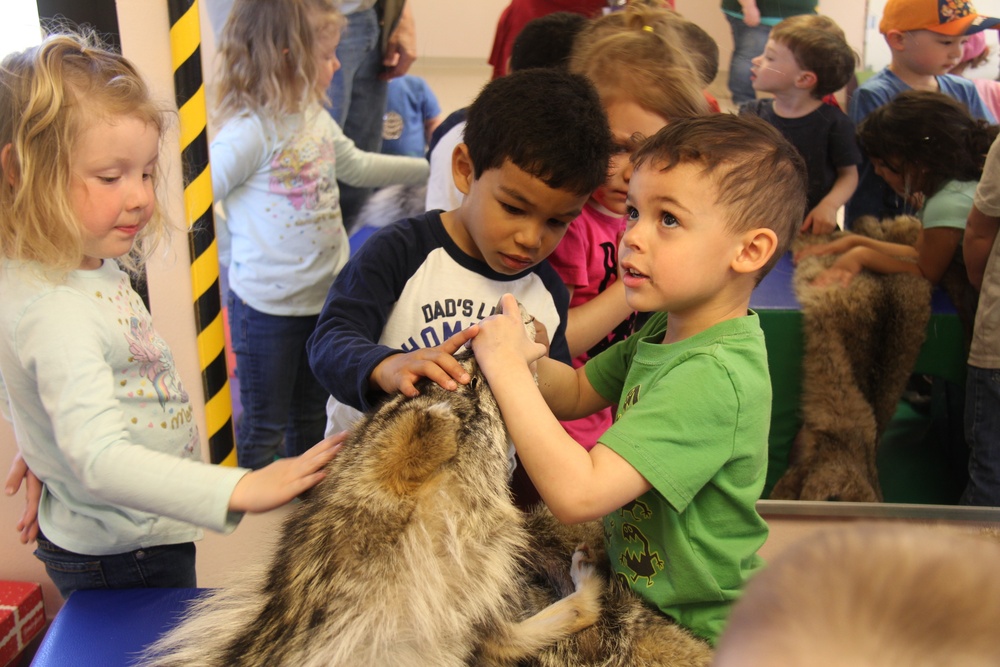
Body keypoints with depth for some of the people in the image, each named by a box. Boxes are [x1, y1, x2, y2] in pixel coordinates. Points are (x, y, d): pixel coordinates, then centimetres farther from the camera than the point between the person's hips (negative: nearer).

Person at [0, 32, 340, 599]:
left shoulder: (95, 266, -2)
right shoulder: (55, 310, -31)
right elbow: (101, 460, -41)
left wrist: (50, 445, 18)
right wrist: (240, 490, -46)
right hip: (124, 557, -9)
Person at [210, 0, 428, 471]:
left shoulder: (315, 116, 5)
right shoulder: (248, 132, -22)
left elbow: (357, 167, 20)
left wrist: (433, 167, 23)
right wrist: (241, 254, -17)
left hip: (326, 294, 8)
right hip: (267, 306, -8)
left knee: (312, 415, 23)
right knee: (264, 424, 8)